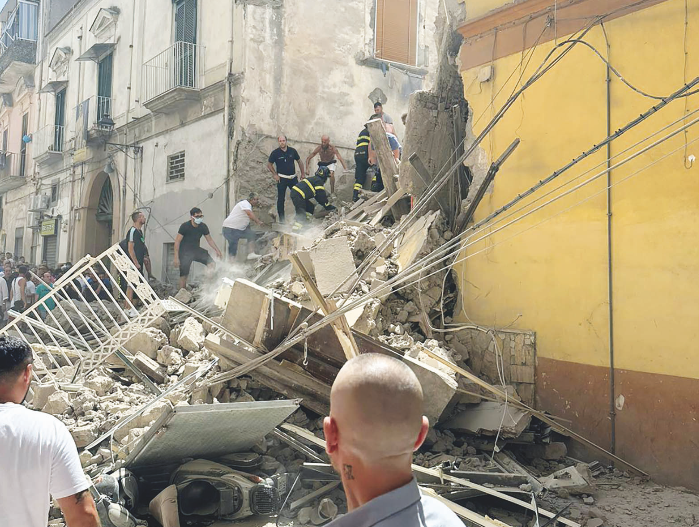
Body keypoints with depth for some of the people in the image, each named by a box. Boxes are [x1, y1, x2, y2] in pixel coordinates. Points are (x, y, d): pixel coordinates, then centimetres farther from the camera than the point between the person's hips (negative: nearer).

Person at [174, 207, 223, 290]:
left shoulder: (203, 226, -5)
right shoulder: (185, 226, -17)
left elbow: (209, 240, 9)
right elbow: (177, 242, -15)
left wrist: (217, 250, -2)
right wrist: (176, 258, -19)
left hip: (196, 249, 5)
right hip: (185, 252, -4)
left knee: (212, 264, -14)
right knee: (183, 276, -6)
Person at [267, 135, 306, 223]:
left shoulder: (292, 151, 2)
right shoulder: (275, 153, -5)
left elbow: (299, 161, 14)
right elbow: (269, 165, 4)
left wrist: (303, 173, 11)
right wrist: (275, 174, -4)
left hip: (293, 178, 3)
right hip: (281, 178, -3)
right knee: (281, 199, 0)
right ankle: (281, 218, 8)